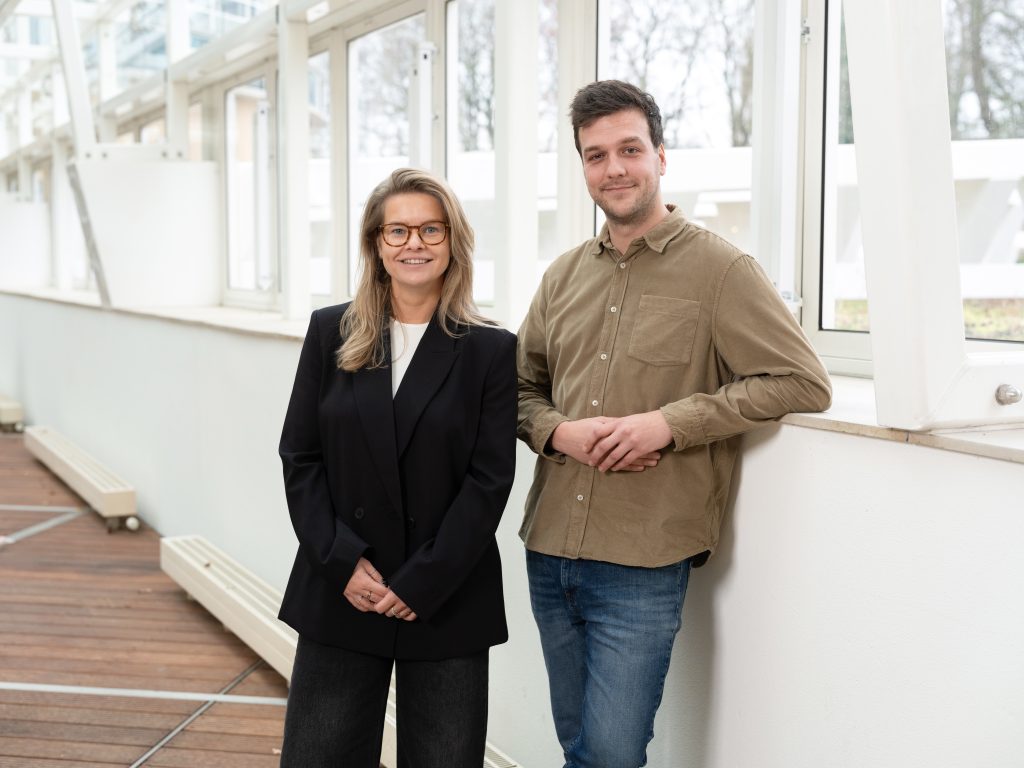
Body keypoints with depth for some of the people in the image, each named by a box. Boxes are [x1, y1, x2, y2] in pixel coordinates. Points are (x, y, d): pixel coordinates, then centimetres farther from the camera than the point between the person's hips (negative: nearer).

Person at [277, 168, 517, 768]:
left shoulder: (491, 350, -2)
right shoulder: (331, 333, 4)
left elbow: (490, 481, -6)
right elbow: (300, 458, 2)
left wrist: (422, 584, -11)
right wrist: (343, 561, -9)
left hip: (448, 601, -1)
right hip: (339, 594, 2)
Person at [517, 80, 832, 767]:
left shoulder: (718, 268, -6)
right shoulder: (566, 275, 11)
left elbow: (804, 383, -11)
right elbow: (523, 387, 18)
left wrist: (668, 423, -17)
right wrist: (558, 431, -6)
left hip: (641, 568, -5)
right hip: (549, 554, 6)